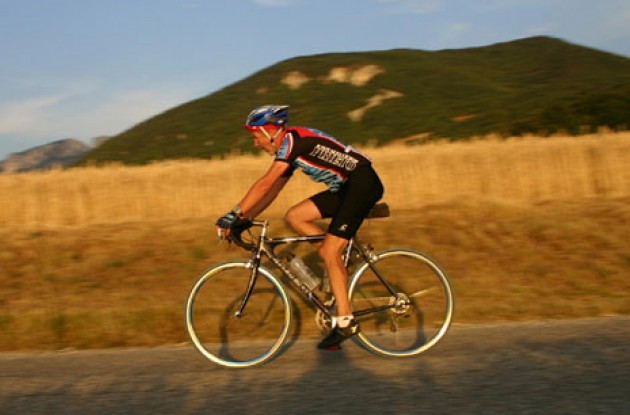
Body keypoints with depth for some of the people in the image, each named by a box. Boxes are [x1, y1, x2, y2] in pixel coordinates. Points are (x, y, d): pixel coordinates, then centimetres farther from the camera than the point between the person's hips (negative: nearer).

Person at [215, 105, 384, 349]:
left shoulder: (293, 139, -14)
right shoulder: (288, 149, 14)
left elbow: (266, 183, -22)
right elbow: (271, 191, 16)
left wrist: (235, 214, -21)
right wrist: (244, 219, 9)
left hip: (362, 183, -9)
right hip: (345, 188, 9)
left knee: (329, 252, -12)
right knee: (294, 217, 1)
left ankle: (345, 321, -5)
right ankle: (341, 259, 7)